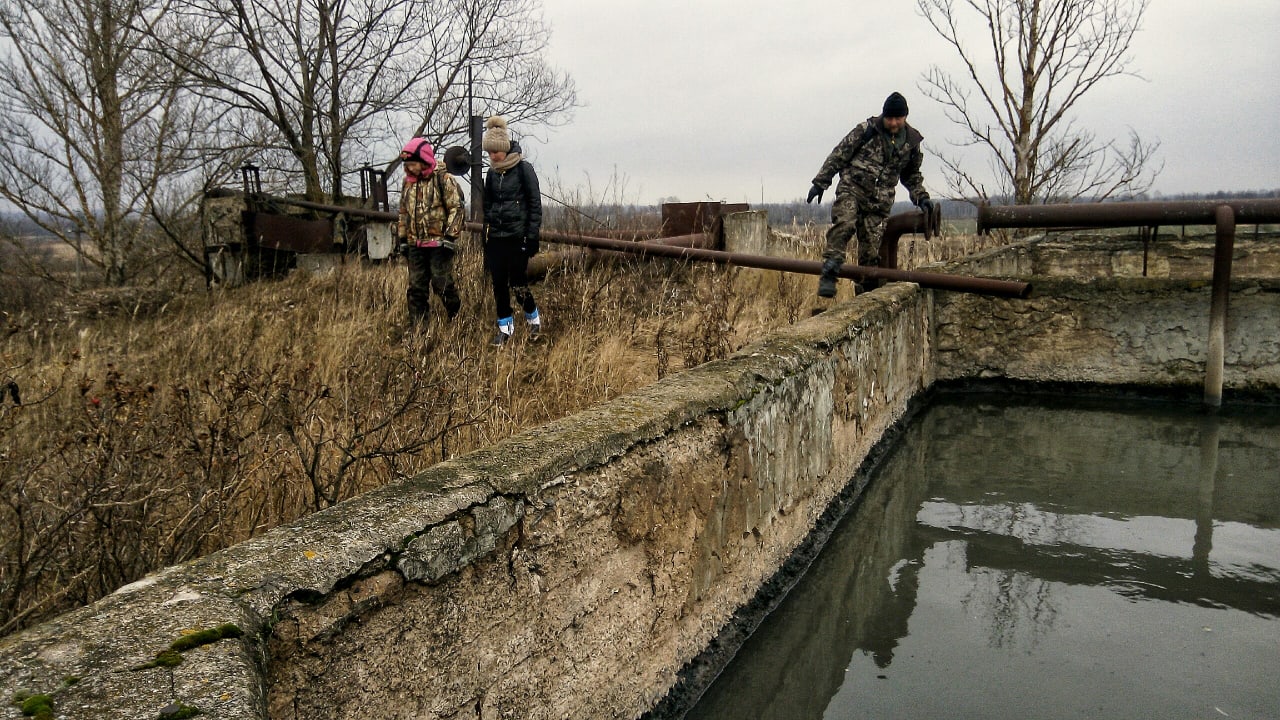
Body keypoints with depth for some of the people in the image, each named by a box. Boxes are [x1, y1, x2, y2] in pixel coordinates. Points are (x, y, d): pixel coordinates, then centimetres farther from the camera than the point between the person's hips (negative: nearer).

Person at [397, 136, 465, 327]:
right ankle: (417, 328, 14)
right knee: (416, 288, 7)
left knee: (442, 284, -4)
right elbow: (403, 213, 21)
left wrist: (450, 238, -16)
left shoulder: (443, 179, -8)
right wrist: (403, 240, 17)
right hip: (415, 245, 6)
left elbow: (456, 209, -11)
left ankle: (457, 317, 20)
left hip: (438, 244, -6)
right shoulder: (408, 183, 13)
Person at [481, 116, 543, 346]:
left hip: (518, 236, -5)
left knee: (518, 284, -3)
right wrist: (485, 237, 16)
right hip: (495, 237, 5)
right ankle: (505, 328, 16)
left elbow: (535, 204, -6)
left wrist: (533, 236, -11)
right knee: (499, 284, 4)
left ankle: (534, 319, 22)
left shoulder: (523, 169, -6)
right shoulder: (492, 173, 11)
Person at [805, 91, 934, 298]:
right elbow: (838, 156, 3)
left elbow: (911, 175, 27)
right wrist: (820, 183, 0)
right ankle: (829, 273, -35)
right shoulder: (866, 130, -1)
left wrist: (920, 197, 14)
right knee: (844, 223, -31)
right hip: (852, 189, -3)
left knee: (871, 249, 0)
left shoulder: (912, 141, 10)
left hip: (880, 201, 3)